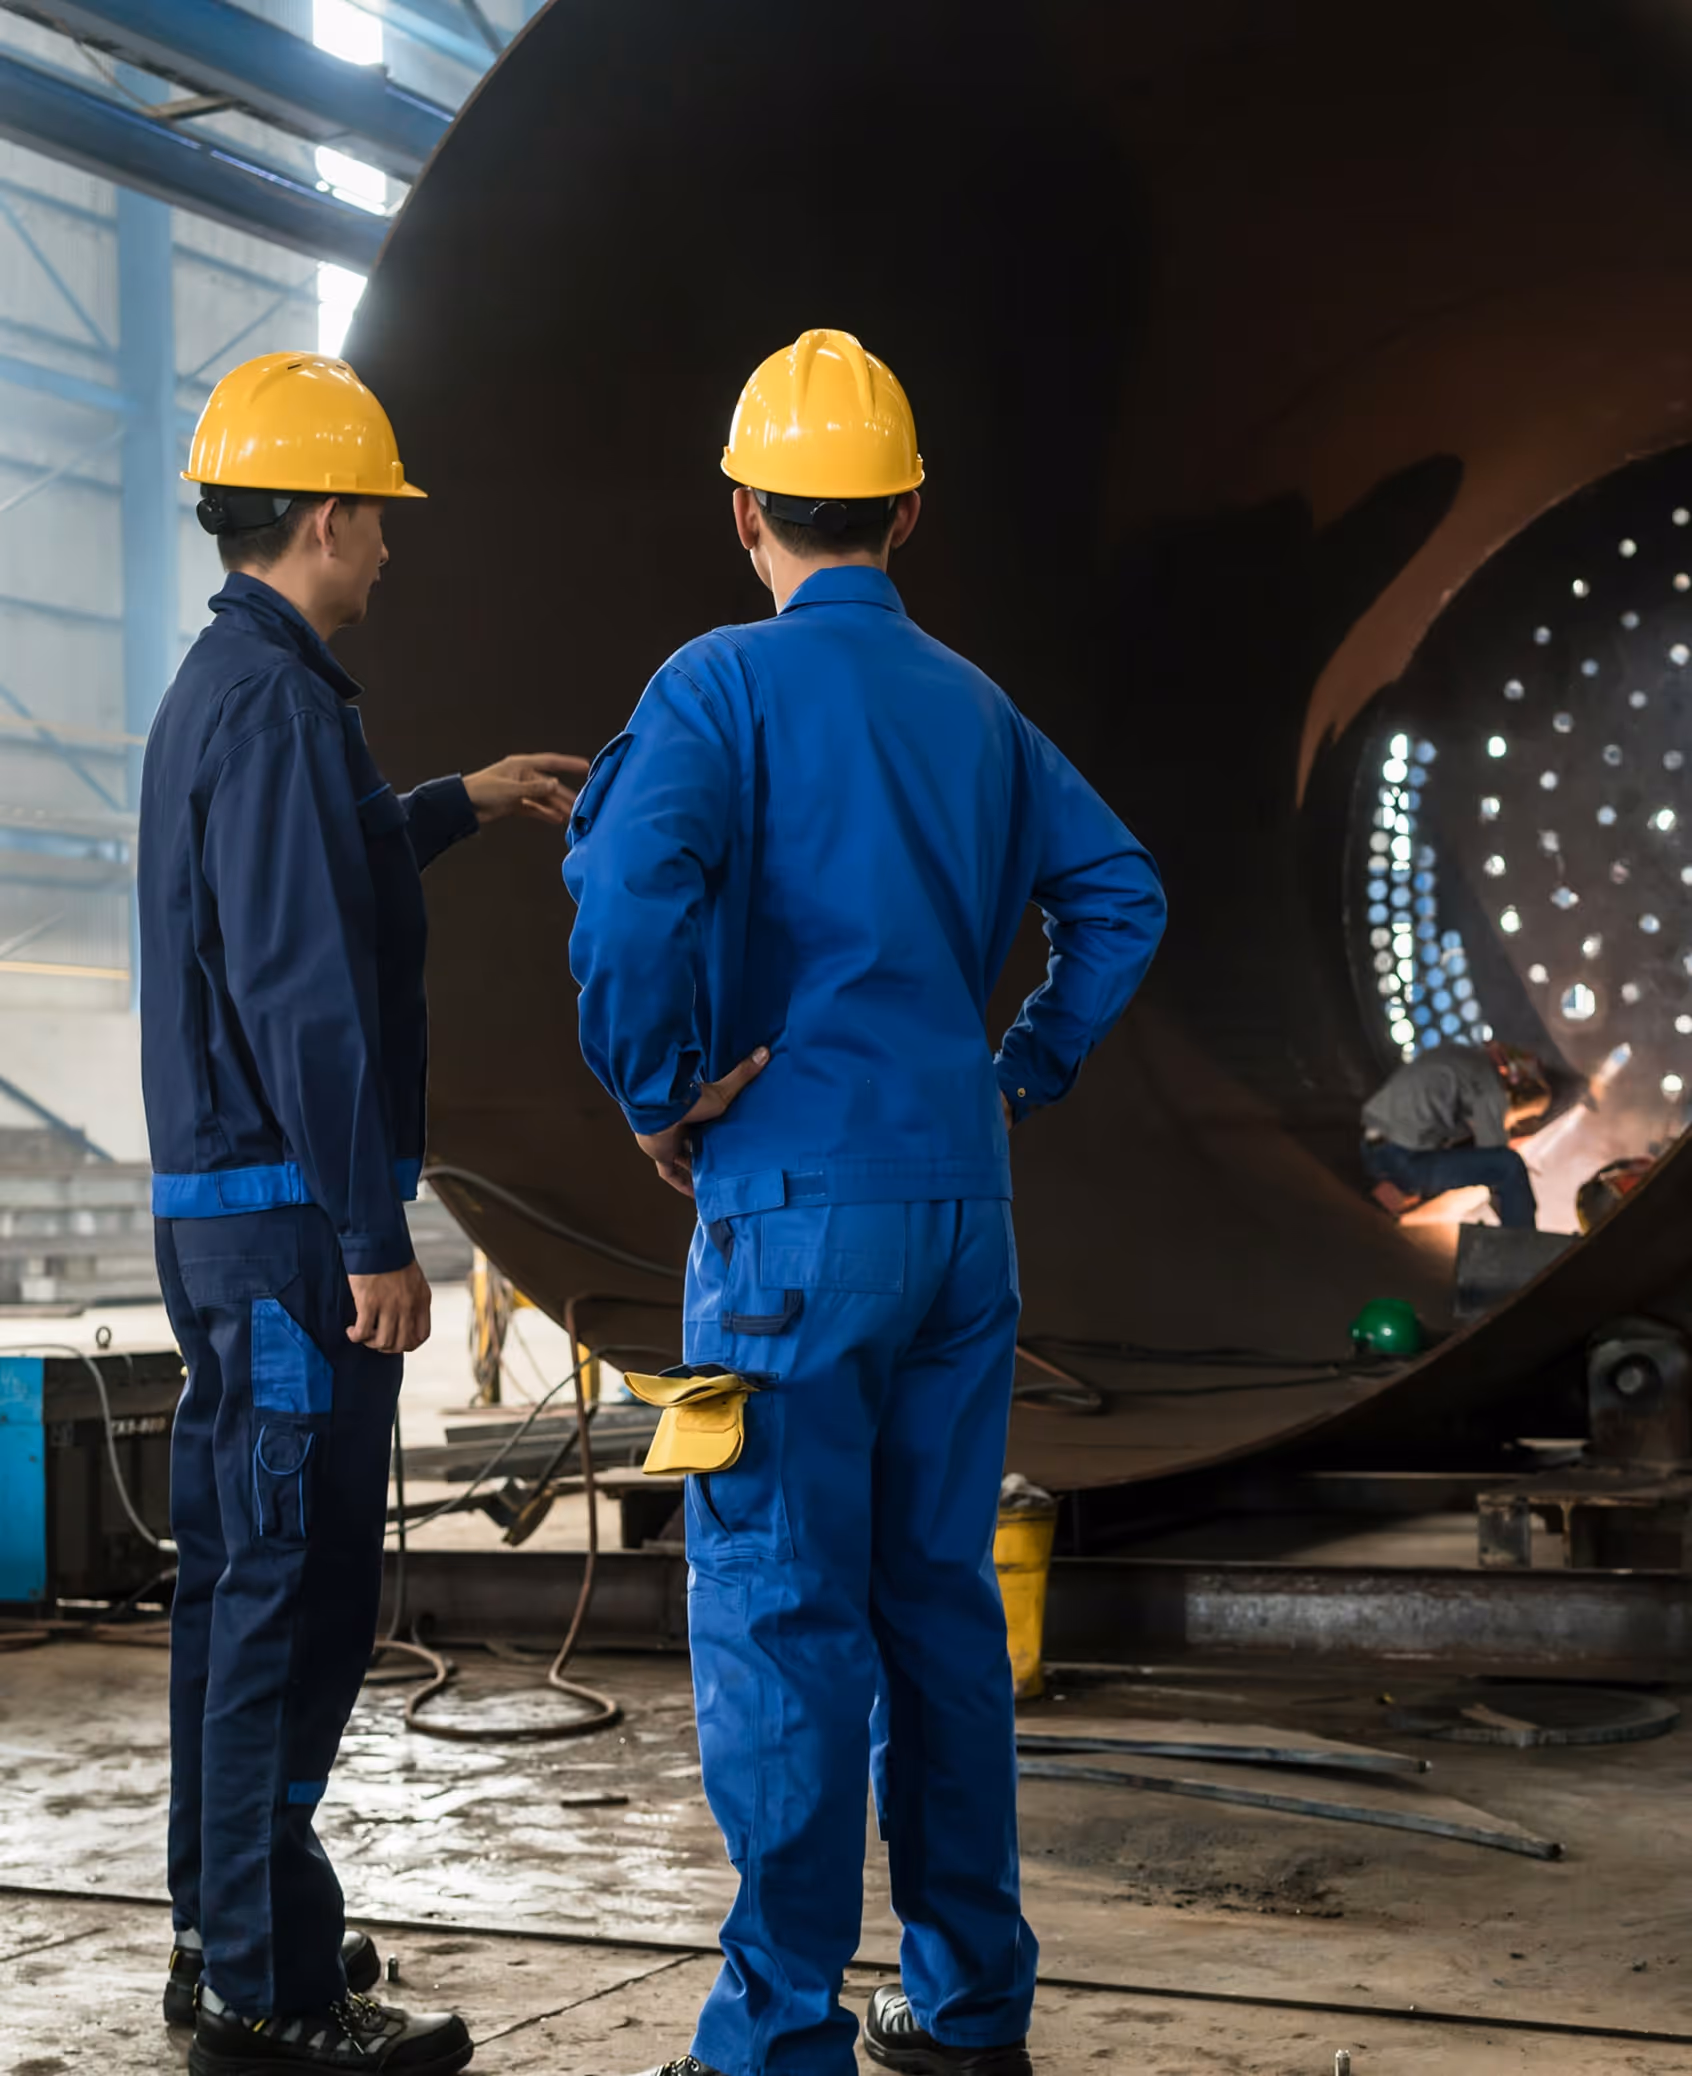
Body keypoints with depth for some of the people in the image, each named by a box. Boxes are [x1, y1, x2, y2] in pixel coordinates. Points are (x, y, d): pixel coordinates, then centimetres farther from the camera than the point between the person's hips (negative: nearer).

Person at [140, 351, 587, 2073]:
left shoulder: (212, 689, 15)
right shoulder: (278, 703, -16)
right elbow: (305, 997, -22)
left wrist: (458, 803, 44)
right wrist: (373, 1236, -21)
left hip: (215, 1205, 11)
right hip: (290, 1216, -11)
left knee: (238, 1574, 16)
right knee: (299, 1589, -5)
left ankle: (224, 1935, 27)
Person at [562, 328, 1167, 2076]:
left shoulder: (727, 684, -7)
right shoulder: (974, 707, 12)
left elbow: (628, 889, -23)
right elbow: (1118, 898, 15)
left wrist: (659, 1092, -10)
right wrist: (1024, 1074, 15)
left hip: (798, 1199, -6)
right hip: (963, 1206, 6)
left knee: (779, 1610, -1)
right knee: (940, 1592, 13)